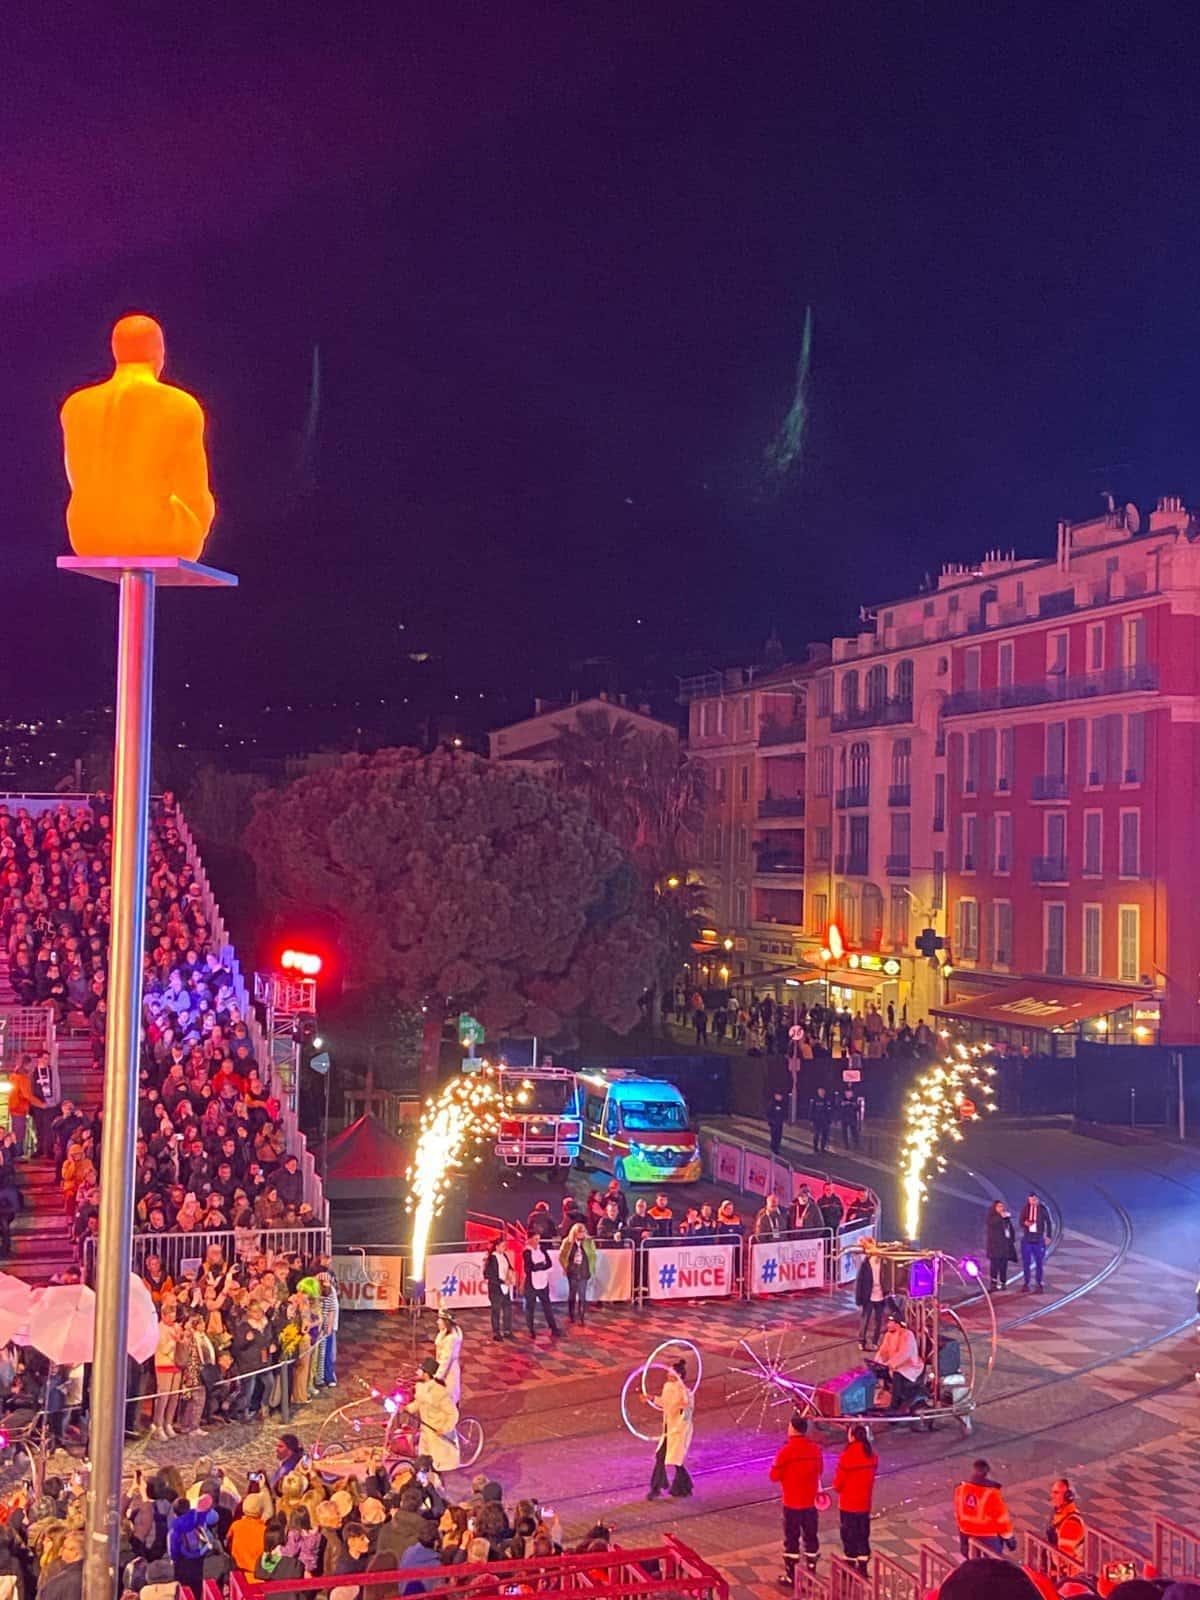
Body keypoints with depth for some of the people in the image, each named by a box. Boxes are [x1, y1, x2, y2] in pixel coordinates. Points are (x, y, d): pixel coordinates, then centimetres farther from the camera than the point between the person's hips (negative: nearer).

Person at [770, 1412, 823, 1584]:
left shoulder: (786, 1451, -19)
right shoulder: (815, 1449, -4)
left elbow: (774, 1476, -12)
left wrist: (777, 1465, 4)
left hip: (792, 1503, -4)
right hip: (810, 1501, 4)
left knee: (791, 1539, 7)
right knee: (811, 1537, 15)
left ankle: (790, 1577, 13)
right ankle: (812, 1574, 22)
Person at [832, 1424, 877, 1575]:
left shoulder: (847, 1456, -23)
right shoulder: (872, 1455, -4)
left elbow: (838, 1482, -15)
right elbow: (871, 1475, 6)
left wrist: (837, 1488, 7)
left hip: (848, 1504, -5)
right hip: (865, 1503, 5)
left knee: (849, 1534, 9)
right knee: (863, 1534, 16)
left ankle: (850, 1566, 18)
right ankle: (863, 1567, 20)